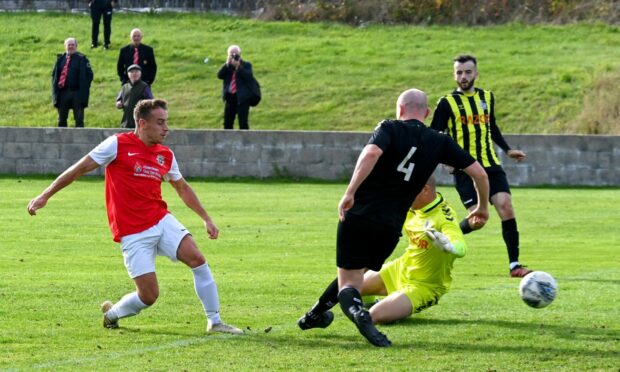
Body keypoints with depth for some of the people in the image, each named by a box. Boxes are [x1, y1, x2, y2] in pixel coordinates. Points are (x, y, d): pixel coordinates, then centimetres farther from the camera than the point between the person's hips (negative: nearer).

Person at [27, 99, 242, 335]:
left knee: (197, 260, -14)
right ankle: (112, 313, 23)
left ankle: (215, 322, -3)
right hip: (133, 233, -5)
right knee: (149, 295, -9)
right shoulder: (118, 144, -7)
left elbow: (182, 188, 25)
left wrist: (206, 218, 22)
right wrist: (45, 196, -3)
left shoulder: (166, 156, 9)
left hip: (161, 221, 5)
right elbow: (80, 168, -2)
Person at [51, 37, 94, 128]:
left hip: (77, 93, -3)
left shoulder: (81, 59, 1)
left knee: (79, 119, -1)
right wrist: (56, 90, 2)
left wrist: (84, 89, -10)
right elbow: (54, 75, 13)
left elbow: (89, 74, -2)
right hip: (63, 92, 3)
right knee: (62, 119, 10)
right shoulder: (60, 59, 10)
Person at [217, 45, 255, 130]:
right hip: (230, 97, 5)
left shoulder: (246, 65, 0)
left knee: (243, 123, -7)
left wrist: (238, 66, -20)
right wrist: (227, 64, -13)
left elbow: (249, 77, -17)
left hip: (242, 98, -5)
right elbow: (220, 75, -6)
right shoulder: (226, 66, 11)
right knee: (227, 122, 11)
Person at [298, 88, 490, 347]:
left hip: (358, 216, -3)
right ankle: (315, 315, 38)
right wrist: (482, 207, 23)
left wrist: (350, 192, -26)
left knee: (349, 283, 7)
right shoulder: (440, 143, 6)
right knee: (357, 273, 29)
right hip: (390, 226, 3)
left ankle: (356, 311, -23)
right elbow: (479, 173, 6)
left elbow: (371, 153, -25)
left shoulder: (390, 129, -2)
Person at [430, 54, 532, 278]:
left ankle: (514, 265, -7)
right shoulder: (447, 103, -3)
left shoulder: (487, 97, 12)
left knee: (506, 207, -11)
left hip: (490, 165, 4)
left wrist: (507, 150, 21)